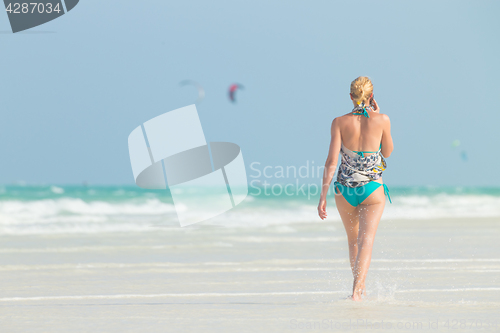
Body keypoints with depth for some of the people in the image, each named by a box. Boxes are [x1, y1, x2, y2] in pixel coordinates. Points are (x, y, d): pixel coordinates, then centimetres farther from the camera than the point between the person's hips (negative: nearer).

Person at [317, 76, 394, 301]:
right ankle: (357, 290, -28)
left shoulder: (340, 122, -6)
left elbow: (331, 161, -11)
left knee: (353, 239, 22)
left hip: (345, 190, 2)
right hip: (372, 190, -2)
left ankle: (361, 289, 34)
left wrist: (323, 196, -8)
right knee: (366, 241, -8)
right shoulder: (382, 120, -7)